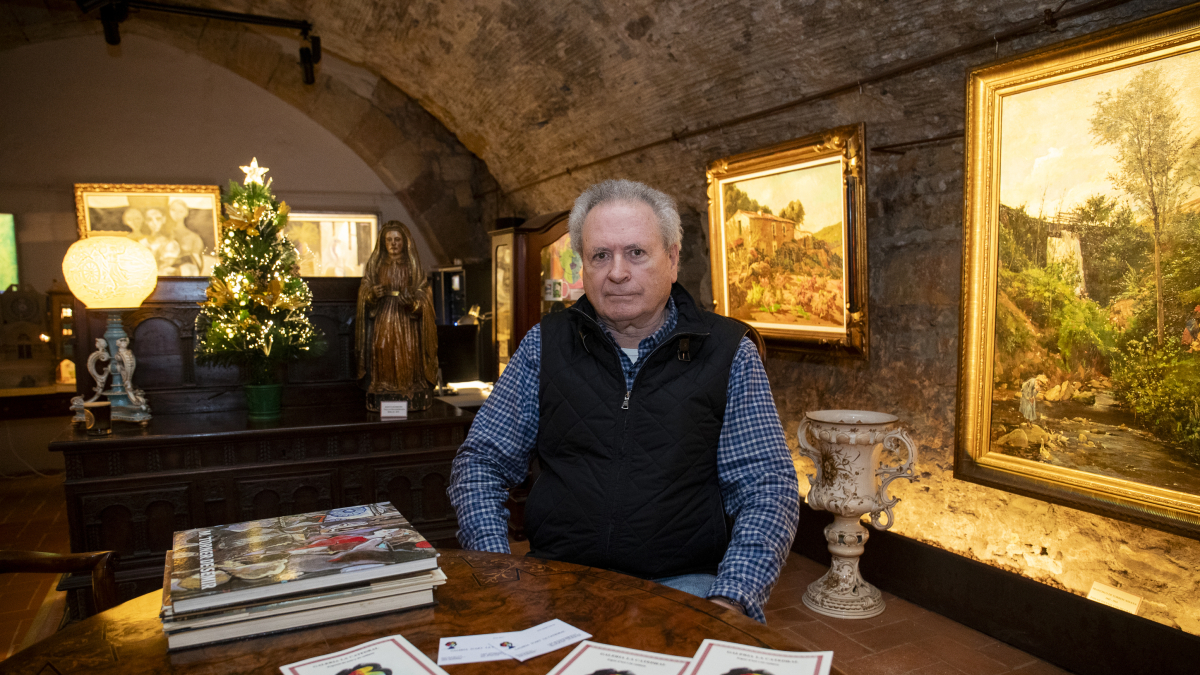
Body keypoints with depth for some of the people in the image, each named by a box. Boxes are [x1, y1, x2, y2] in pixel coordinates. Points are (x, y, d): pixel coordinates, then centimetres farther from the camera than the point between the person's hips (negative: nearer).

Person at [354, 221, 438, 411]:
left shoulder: (412, 265, 7)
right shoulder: (375, 264, 10)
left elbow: (423, 295, 4)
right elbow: (364, 293, 8)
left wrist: (412, 300, -17)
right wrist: (372, 294, -15)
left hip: (406, 323, -1)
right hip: (382, 322, 1)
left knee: (407, 359, -8)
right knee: (383, 358, -7)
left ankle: (411, 402, 0)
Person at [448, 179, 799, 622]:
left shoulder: (728, 352, 3)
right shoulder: (544, 345, 8)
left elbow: (768, 489, 1)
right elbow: (481, 463, 9)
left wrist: (728, 600, -15)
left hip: (680, 582, -1)